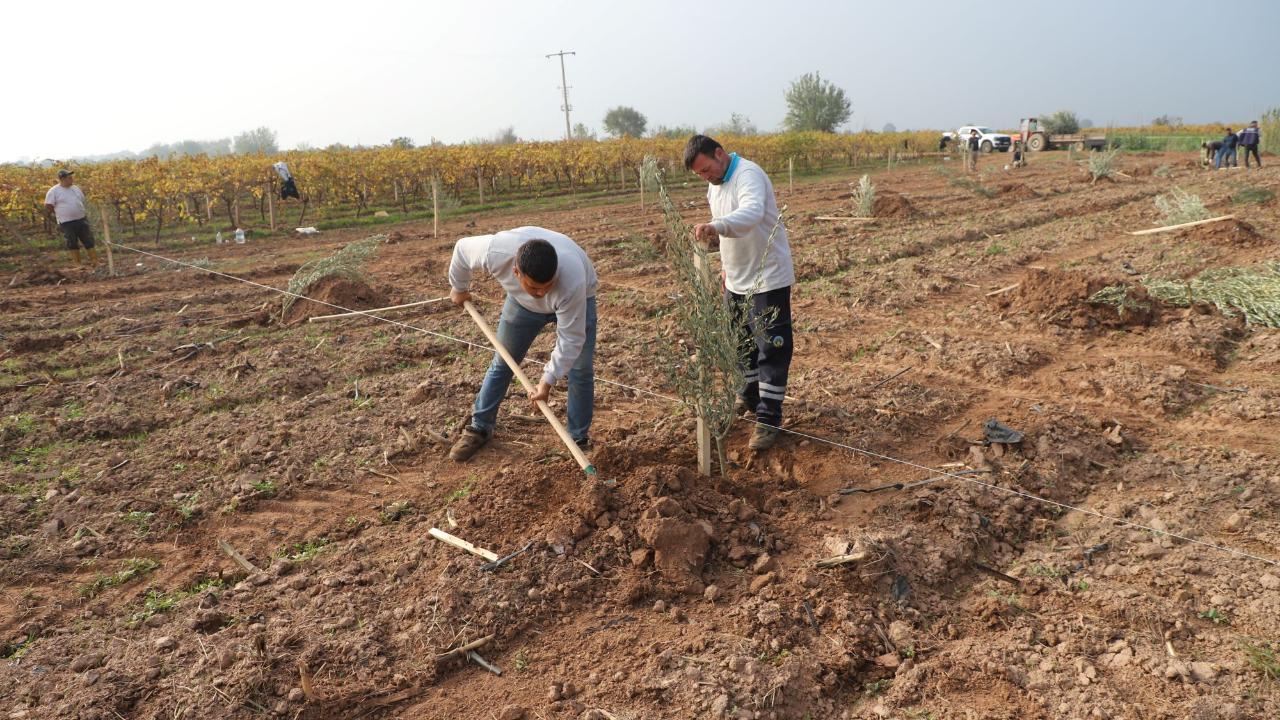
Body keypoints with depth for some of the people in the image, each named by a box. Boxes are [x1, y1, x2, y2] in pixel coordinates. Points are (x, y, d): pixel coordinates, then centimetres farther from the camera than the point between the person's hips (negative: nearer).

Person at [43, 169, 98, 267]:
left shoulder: (76, 188, 11)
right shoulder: (53, 191, -6)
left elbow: (83, 202, 22)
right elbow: (48, 208, -3)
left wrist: (85, 213, 15)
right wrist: (54, 218, -3)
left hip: (81, 220, 5)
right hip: (67, 223, -5)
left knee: (89, 241, 3)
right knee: (72, 244, 2)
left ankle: (95, 261, 8)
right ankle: (78, 264, 7)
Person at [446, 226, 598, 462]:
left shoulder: (572, 281, -46)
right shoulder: (495, 252, -40)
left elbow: (570, 339, -33)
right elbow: (462, 249, -15)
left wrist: (548, 380, -30)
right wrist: (458, 288, 1)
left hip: (577, 300, -2)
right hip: (522, 300, 3)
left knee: (580, 371, -8)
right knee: (502, 363, 8)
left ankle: (580, 441, 7)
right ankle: (479, 427, 23)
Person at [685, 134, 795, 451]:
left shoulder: (748, 175, -21)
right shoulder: (714, 186, 8)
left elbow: (752, 214, -43)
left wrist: (716, 226, -58)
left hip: (768, 279, -9)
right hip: (737, 280, 9)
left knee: (771, 349, -4)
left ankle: (769, 419, 2)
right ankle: (749, 396, 38)